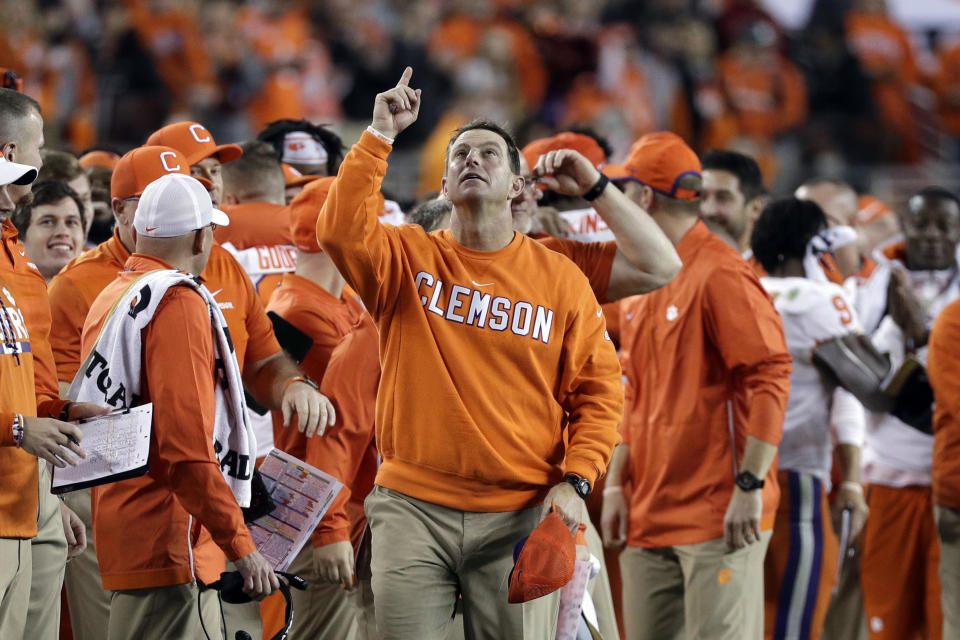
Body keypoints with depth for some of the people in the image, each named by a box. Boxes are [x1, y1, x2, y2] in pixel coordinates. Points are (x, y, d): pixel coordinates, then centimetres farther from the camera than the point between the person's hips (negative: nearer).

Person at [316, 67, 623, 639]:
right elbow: (341, 231, -14)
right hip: (414, 508, 0)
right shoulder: (408, 260, 6)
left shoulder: (560, 279, 6)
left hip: (520, 516, 0)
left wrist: (575, 481, -5)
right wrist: (380, 137, -14)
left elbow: (598, 389, 7)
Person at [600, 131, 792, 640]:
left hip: (719, 517, -9)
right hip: (649, 519, 9)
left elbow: (770, 379, -16)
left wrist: (750, 486, -20)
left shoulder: (722, 275, -10)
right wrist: (616, 485, 14)